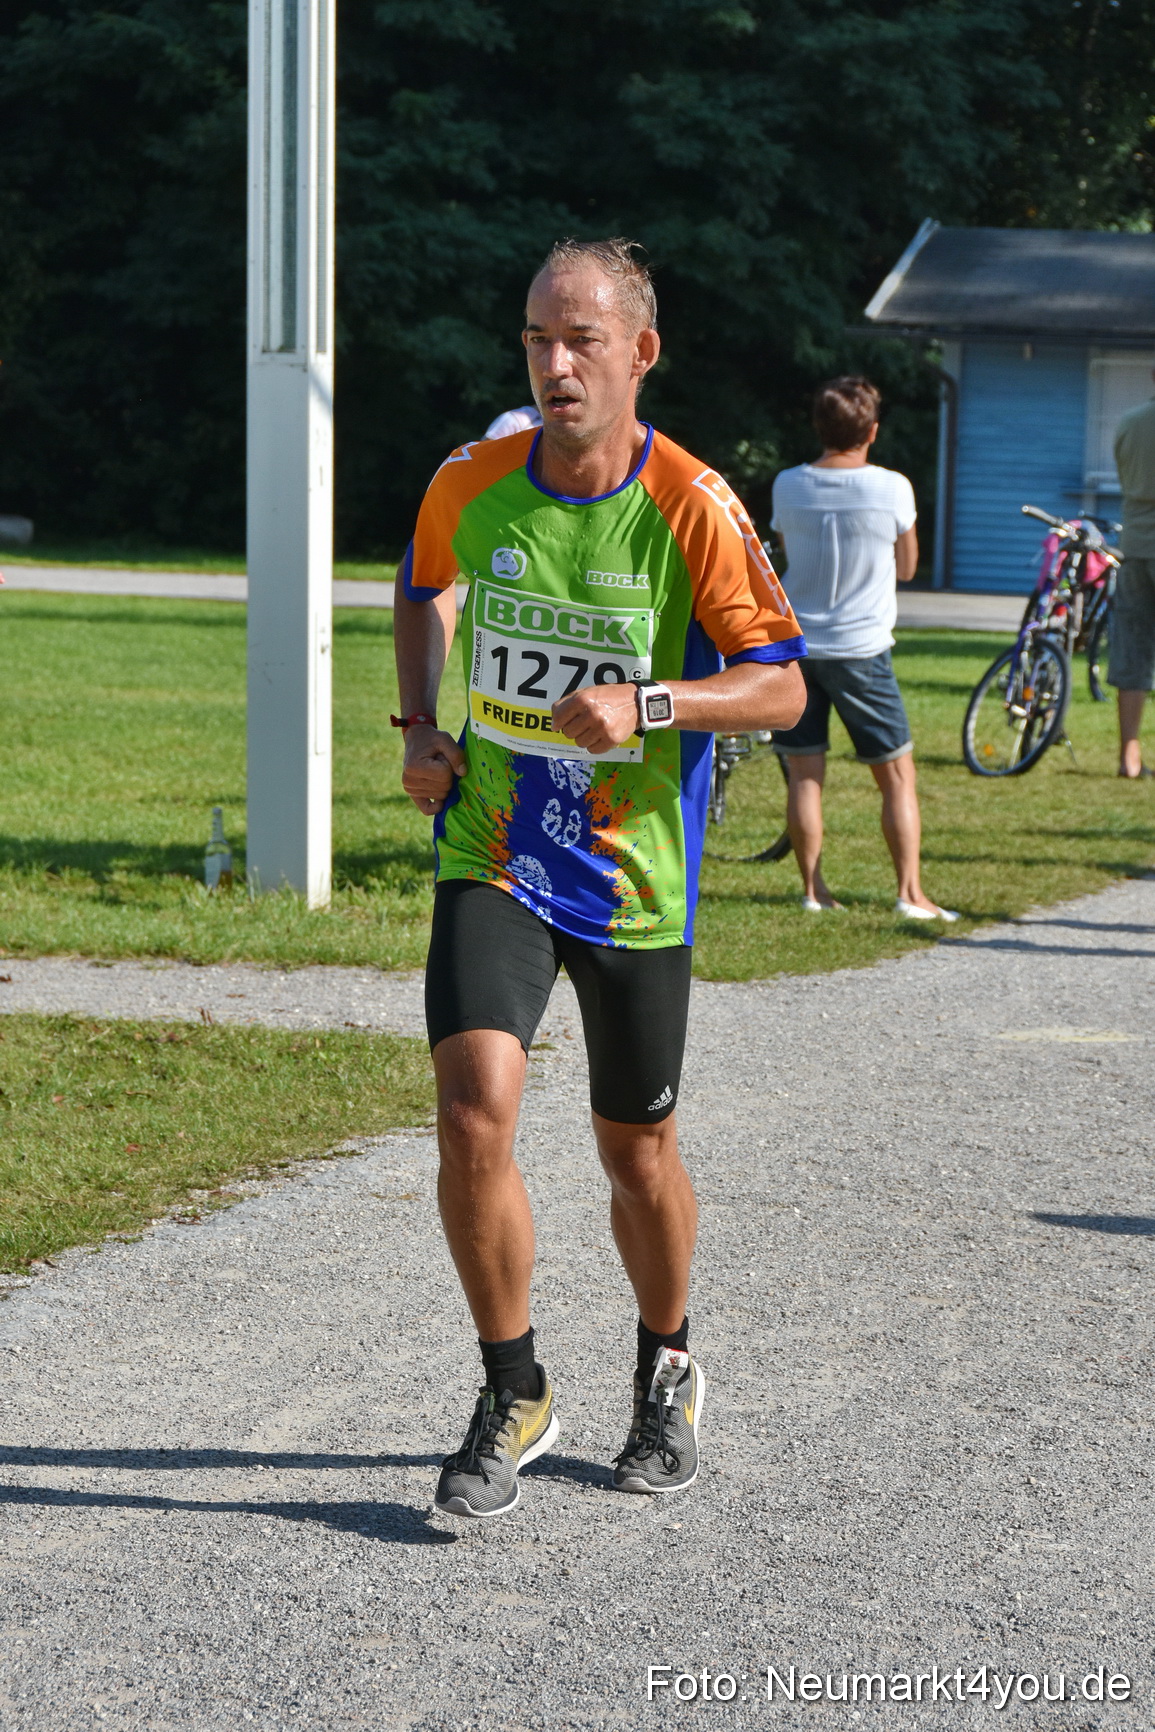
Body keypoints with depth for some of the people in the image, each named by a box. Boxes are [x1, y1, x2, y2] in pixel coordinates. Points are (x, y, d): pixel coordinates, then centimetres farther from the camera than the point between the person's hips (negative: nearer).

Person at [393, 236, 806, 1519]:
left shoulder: (692, 507, -13)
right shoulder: (470, 486, -4)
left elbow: (782, 687, -10)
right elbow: (424, 590, 19)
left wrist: (649, 705, -26)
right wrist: (420, 724, 5)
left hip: (634, 879, -1)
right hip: (491, 854, 1)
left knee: (637, 1151, 10)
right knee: (474, 1113, -18)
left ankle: (666, 1373, 39)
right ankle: (513, 1396, 1)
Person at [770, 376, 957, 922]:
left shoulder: (788, 486, -3)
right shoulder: (892, 489, -10)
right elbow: (906, 567, 4)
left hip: (794, 646, 2)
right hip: (860, 650, -2)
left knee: (804, 775, 9)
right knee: (897, 775, 7)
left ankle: (813, 888, 10)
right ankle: (910, 892, 4)